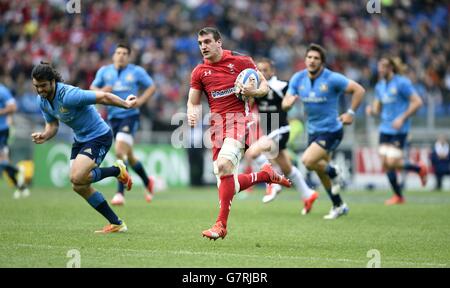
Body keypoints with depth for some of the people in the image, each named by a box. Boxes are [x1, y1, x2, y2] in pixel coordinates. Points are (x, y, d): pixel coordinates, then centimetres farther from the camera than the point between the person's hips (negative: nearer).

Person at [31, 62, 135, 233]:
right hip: (80, 139, 9)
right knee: (79, 187, 2)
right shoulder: (43, 101, -3)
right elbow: (52, 124, 8)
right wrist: (44, 136, -13)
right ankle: (116, 224, 11)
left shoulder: (68, 95, -29)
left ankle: (117, 170, 2)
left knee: (77, 178, -25)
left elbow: (103, 97, -25)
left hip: (99, 137, -9)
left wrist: (125, 104, -18)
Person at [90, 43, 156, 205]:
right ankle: (147, 182, 40)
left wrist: (140, 101, -9)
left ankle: (120, 193, -20)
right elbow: (92, 88, 12)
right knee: (128, 156, 15)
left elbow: (151, 87, 6)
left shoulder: (137, 71, -1)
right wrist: (101, 91, -11)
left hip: (130, 116, -5)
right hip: (113, 117, 5)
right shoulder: (104, 71, 7)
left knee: (120, 152, -21)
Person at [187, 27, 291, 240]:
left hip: (239, 118, -5)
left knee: (224, 164, -29)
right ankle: (265, 174, 26)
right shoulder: (199, 72, 12)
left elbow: (264, 85, 9)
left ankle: (221, 224, -27)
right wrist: (192, 114, -7)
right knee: (227, 183, -1)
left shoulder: (240, 61, 3)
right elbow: (193, 102, 16)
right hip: (217, 123, 5)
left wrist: (255, 92, -14)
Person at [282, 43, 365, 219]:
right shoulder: (298, 79, -2)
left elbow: (359, 90, -13)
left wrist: (350, 113, -15)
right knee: (321, 171, 15)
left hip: (331, 131, -7)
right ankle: (339, 206, 33)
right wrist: (288, 102, -26)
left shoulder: (332, 79, -17)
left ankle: (334, 173, 7)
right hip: (313, 131, 7)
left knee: (308, 161, -23)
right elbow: (285, 103, -2)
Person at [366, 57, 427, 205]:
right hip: (385, 129, 7)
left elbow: (417, 102, -11)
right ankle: (398, 195, 14)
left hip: (399, 130, -7)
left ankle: (419, 168, 12)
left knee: (392, 162, -15)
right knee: (385, 163, 1)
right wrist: (371, 109, -7)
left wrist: (402, 118, -18)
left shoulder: (402, 83, -10)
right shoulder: (379, 86, 11)